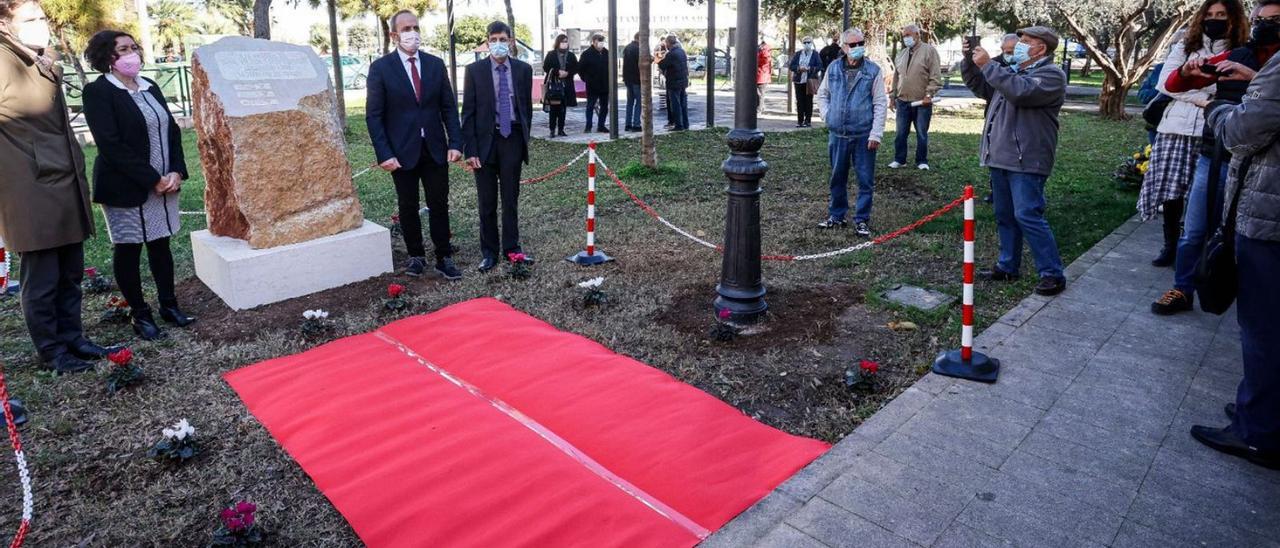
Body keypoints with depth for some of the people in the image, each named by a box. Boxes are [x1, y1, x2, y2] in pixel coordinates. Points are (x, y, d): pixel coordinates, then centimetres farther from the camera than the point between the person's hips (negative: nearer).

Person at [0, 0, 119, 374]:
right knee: (42, 280, 2)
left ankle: (71, 338, 24)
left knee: (70, 274, 13)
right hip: (31, 193, -8)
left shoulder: (46, 65, 16)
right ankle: (51, 351, 13)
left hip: (66, 186, 8)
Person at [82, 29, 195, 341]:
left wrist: (176, 172, -6)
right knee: (128, 249, 4)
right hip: (125, 187, -6)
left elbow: (172, 130, 9)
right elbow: (111, 144, -16)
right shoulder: (98, 92, -9)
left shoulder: (151, 88, 11)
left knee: (161, 243, 12)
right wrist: (152, 180, -18)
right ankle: (140, 315, 12)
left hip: (164, 183, 6)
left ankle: (169, 305, 21)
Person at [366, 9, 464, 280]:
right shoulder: (380, 68, -4)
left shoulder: (436, 64, 5)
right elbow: (374, 115, -5)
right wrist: (384, 154, -13)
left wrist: (455, 143, -5)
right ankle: (416, 256, 23)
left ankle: (444, 258, 13)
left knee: (439, 205, 5)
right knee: (408, 207, 9)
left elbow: (449, 107, 5)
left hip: (435, 148, 2)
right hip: (402, 151, -2)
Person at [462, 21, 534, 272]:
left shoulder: (523, 69, 3)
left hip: (512, 139, 1)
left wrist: (524, 140, 6)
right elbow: (468, 112, -3)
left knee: (511, 198, 9)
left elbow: (527, 108, 10)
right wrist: (471, 150, -9)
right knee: (487, 202, 5)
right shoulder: (475, 70, -2)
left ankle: (512, 248, 20)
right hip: (485, 140, -1)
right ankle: (489, 252, 15)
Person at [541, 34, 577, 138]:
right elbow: (546, 68, -2)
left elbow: (576, 68, 9)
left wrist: (567, 73, -10)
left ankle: (561, 129, 11)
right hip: (553, 84, -3)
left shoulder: (571, 55, 11)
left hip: (566, 85, 3)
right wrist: (557, 72, -14)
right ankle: (552, 130, -1)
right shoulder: (551, 55, 3)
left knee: (563, 109, 4)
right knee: (553, 108, -5)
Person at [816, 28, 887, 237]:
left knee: (865, 180, 2)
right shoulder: (833, 68, 5)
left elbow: (880, 104, -4)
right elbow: (822, 94, 18)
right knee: (837, 178, 13)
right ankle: (836, 216, 26)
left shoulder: (873, 71, -3)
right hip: (837, 134, 3)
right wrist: (826, 115, 3)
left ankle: (862, 219, 12)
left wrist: (876, 134, -10)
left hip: (864, 136, -3)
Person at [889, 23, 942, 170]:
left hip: (922, 102, -4)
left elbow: (935, 76, -9)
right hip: (903, 101, 5)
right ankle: (899, 159, 18)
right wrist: (892, 96, 15)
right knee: (901, 133, 8)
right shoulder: (901, 53, 14)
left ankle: (922, 161, 14)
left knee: (922, 134, 4)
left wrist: (929, 94, -16)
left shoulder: (929, 51, -4)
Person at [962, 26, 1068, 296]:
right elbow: (980, 87, 20)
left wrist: (988, 65, -20)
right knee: (1005, 216, 14)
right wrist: (969, 61, 5)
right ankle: (1008, 266, 24)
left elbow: (1019, 91, -25)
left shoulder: (1052, 74, -8)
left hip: (1025, 161, -9)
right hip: (1001, 157, 9)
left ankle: (1053, 274, -4)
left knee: (1028, 216, -12)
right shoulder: (1014, 71, 19)